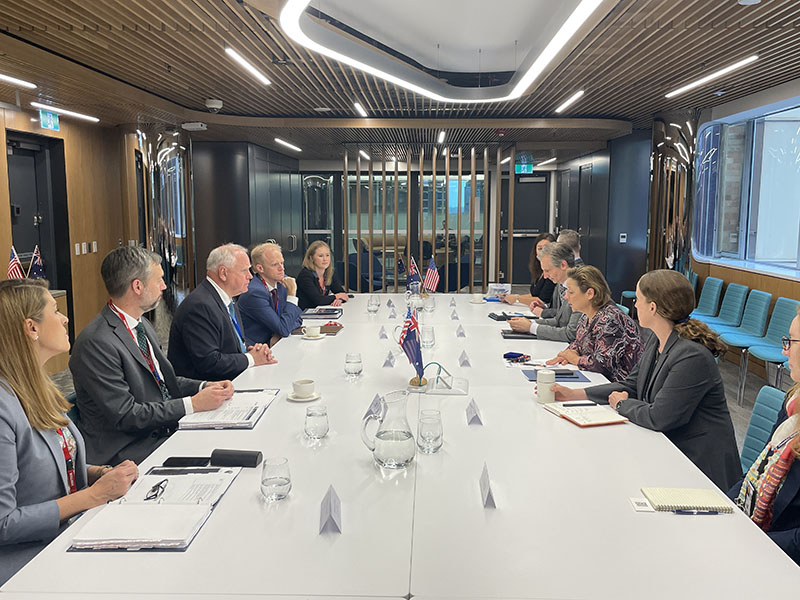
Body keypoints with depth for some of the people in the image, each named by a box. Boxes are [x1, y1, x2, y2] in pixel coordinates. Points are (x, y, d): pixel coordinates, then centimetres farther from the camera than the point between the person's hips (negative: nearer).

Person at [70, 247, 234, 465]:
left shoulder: (143, 325, 11)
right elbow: (124, 415, -21)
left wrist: (205, 388, 0)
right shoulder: (97, 343, -19)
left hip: (164, 430, 9)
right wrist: (193, 404, -19)